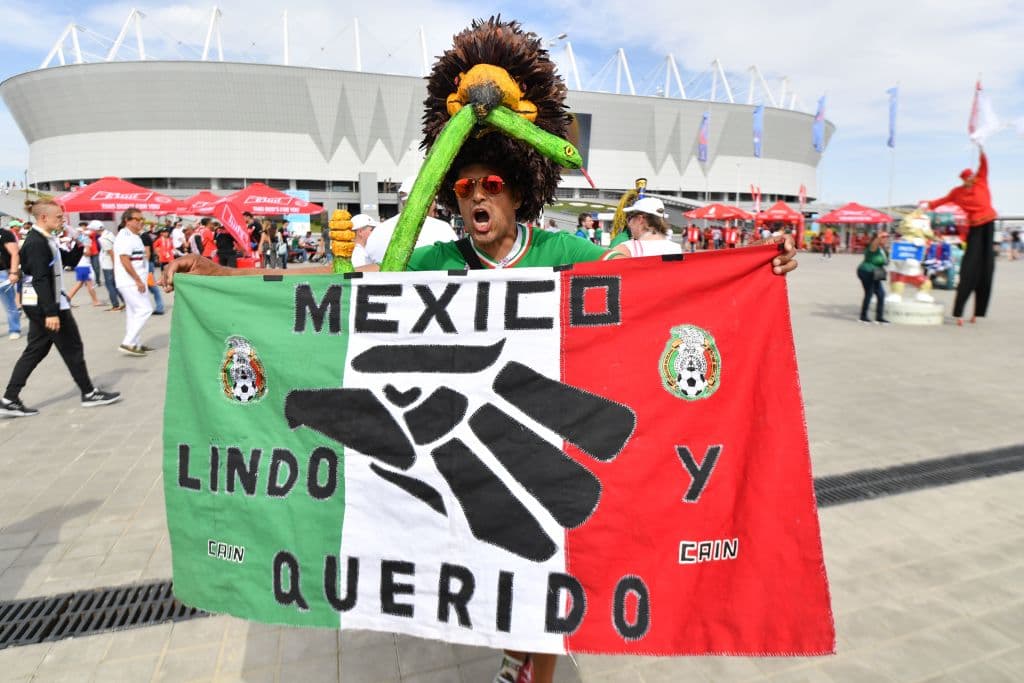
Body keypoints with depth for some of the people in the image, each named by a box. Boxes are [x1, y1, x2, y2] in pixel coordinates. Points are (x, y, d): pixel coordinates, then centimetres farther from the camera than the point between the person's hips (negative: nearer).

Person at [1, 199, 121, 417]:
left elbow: (66, 262, 22)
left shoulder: (45, 239, 11)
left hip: (40, 306, 10)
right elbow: (40, 279, -24)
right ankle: (89, 393, 13)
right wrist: (51, 312, -27)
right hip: (45, 305, -10)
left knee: (35, 350, 12)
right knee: (72, 348, 1)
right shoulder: (36, 243, -19)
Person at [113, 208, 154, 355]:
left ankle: (135, 344, 22)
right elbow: (124, 260, -22)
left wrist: (140, 279, 16)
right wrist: (138, 280, -22)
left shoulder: (134, 236, 16)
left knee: (134, 312, 14)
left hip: (133, 282, 10)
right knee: (145, 310, -12)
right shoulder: (125, 236, -15)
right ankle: (128, 343, -9)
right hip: (130, 282, -10)